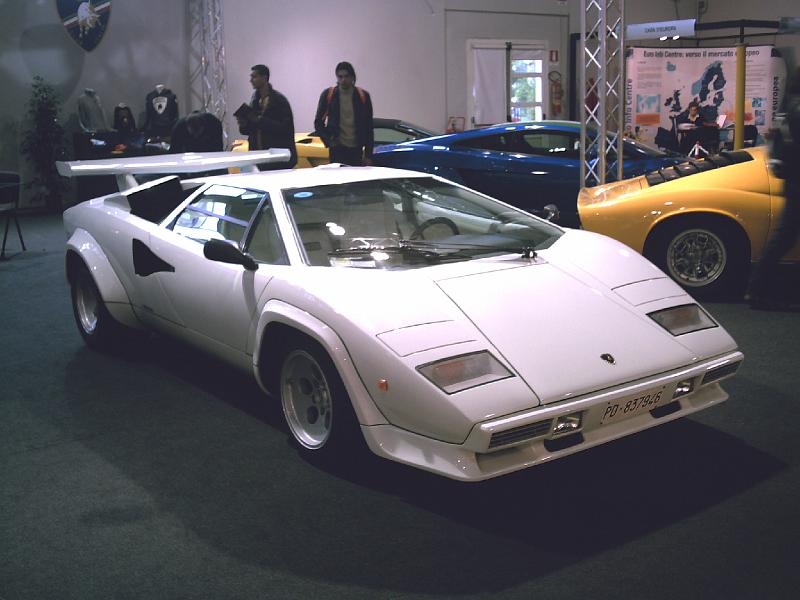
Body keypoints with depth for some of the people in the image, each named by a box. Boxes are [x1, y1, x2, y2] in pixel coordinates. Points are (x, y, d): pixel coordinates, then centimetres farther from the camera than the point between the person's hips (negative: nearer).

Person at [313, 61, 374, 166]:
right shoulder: (328, 95, 2)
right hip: (337, 148, -1)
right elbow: (318, 122, 9)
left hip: (356, 149, 1)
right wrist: (328, 141, -6)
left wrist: (368, 154, 1)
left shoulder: (363, 96, 3)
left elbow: (369, 127, 5)